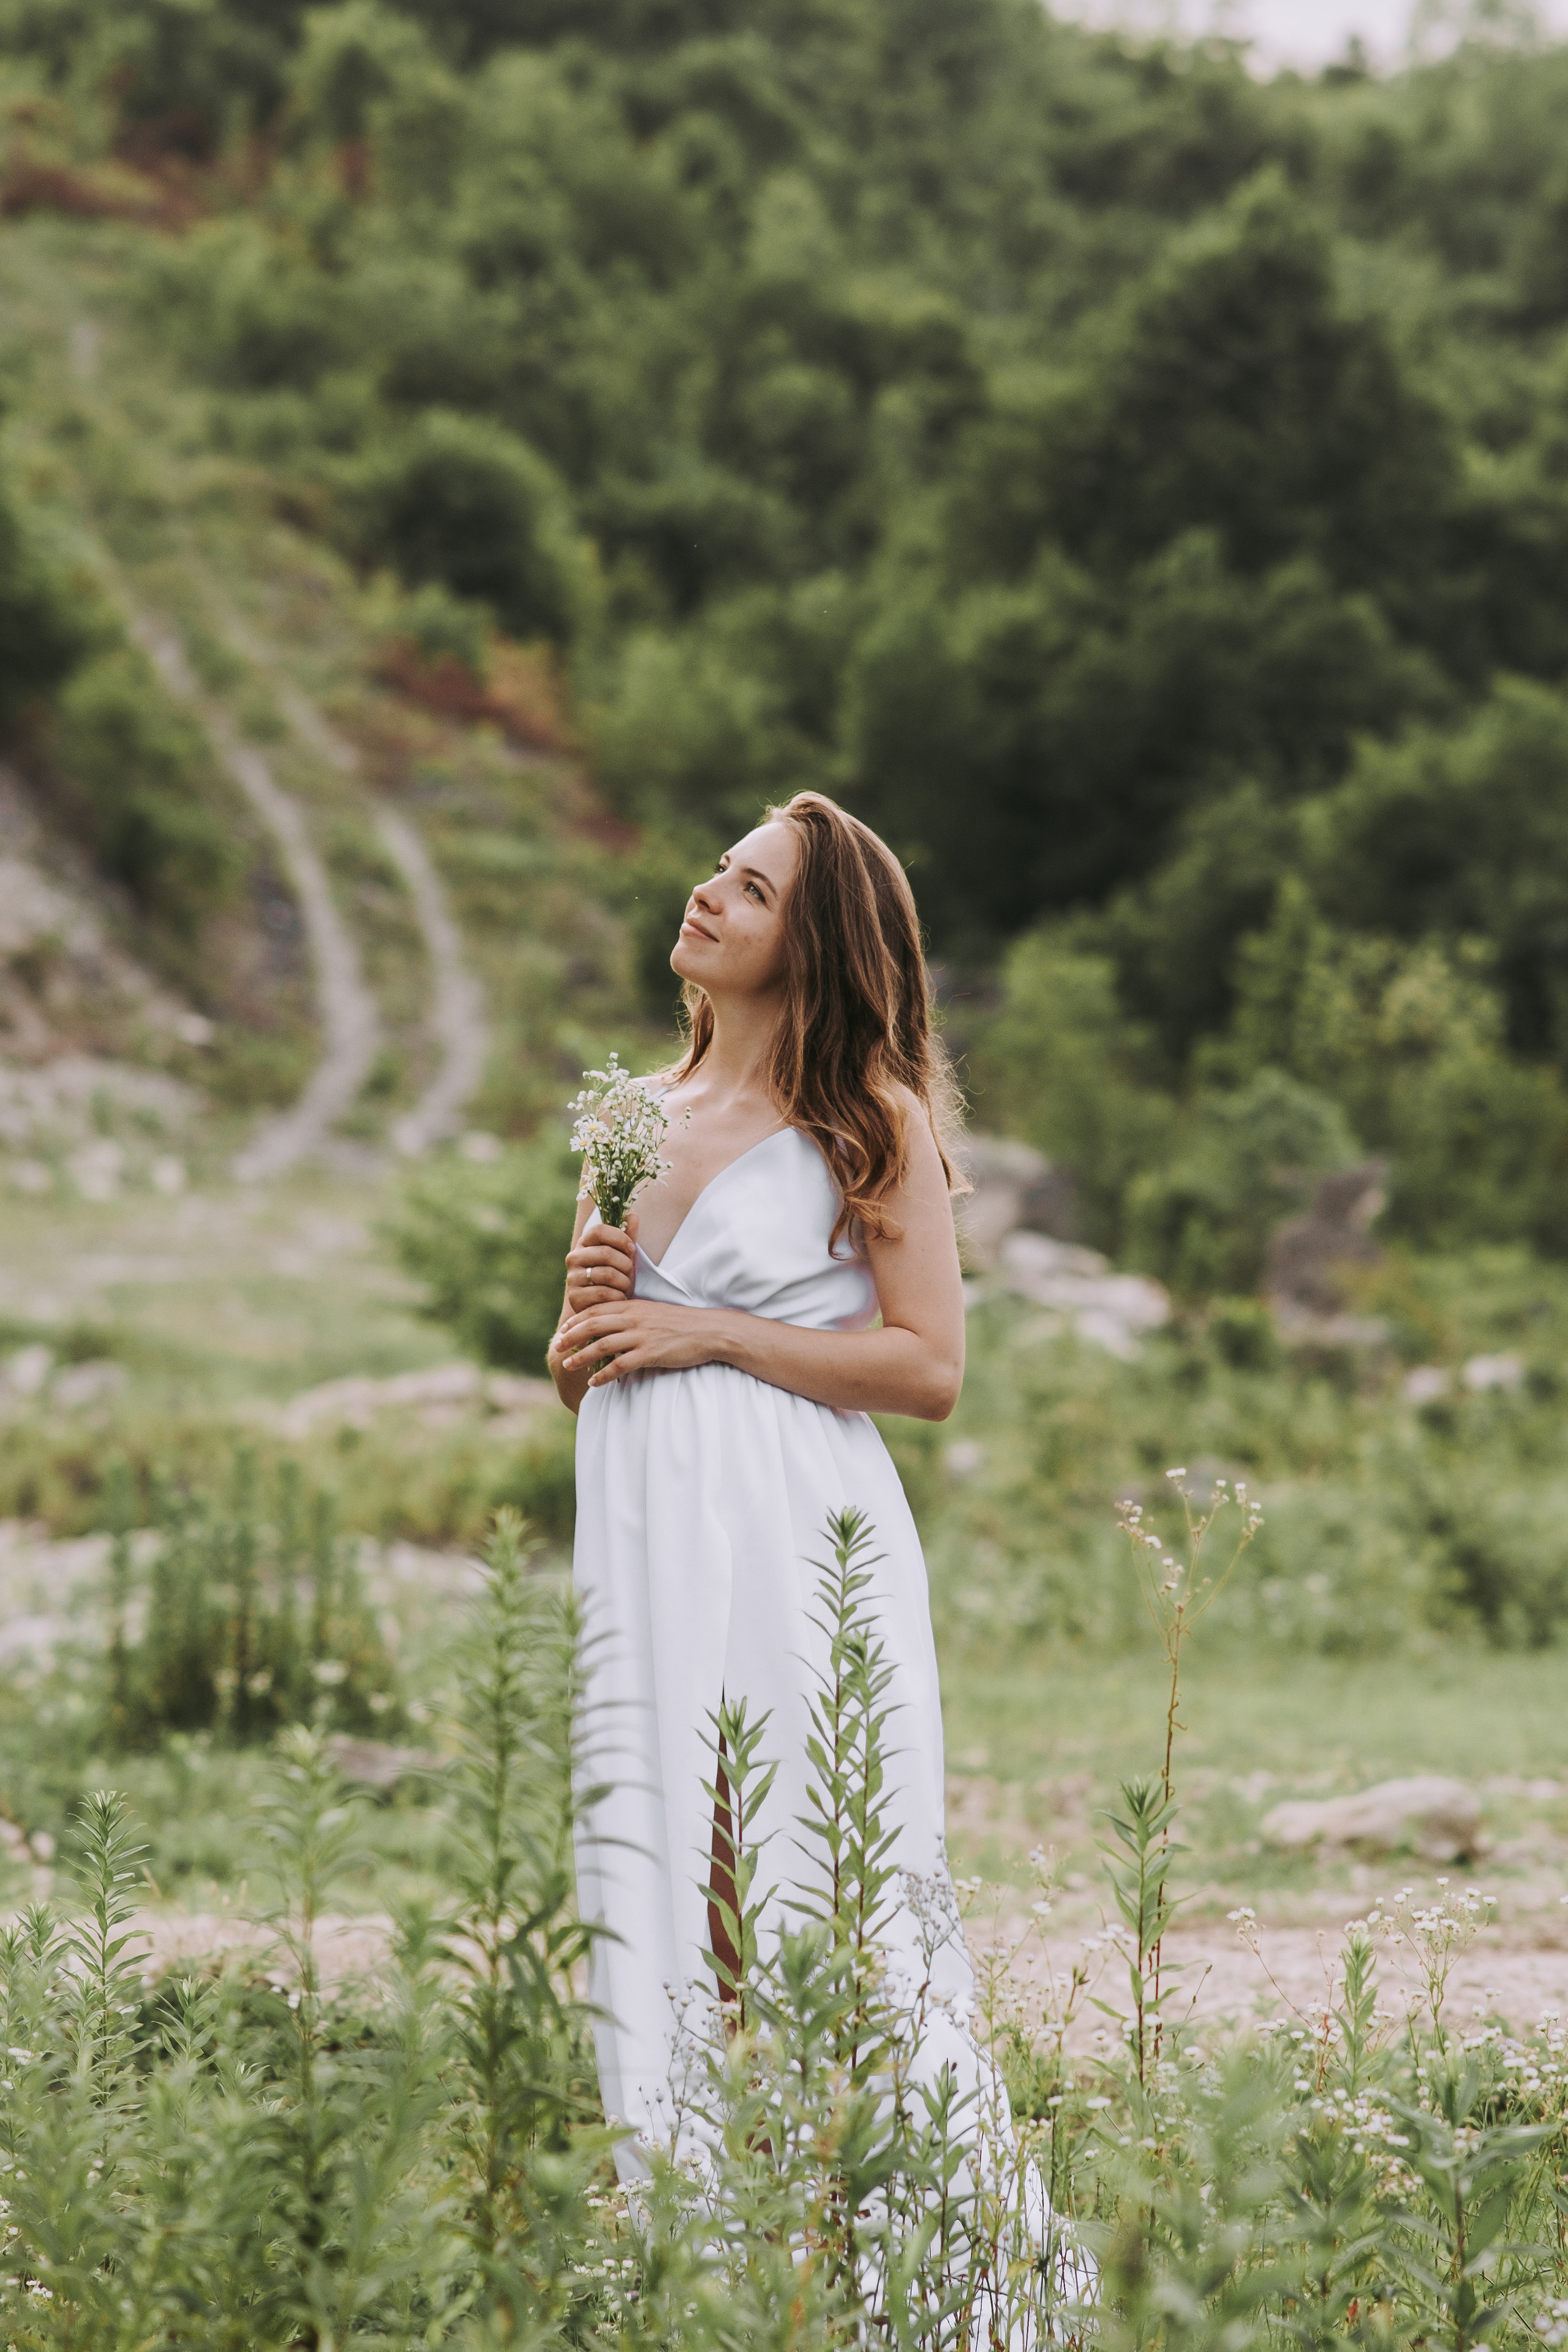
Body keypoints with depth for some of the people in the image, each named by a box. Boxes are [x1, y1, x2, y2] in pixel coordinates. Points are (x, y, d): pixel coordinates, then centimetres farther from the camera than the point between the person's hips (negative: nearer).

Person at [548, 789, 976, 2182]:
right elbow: (576, 1377, 23)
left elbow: (930, 1369, -8)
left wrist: (707, 1333, -11)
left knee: (811, 1897, -6)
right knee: (659, 1886, 4)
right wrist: (588, 1320, 0)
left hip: (794, 1542, -6)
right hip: (644, 1534, 6)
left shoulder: (869, 1119, -1)